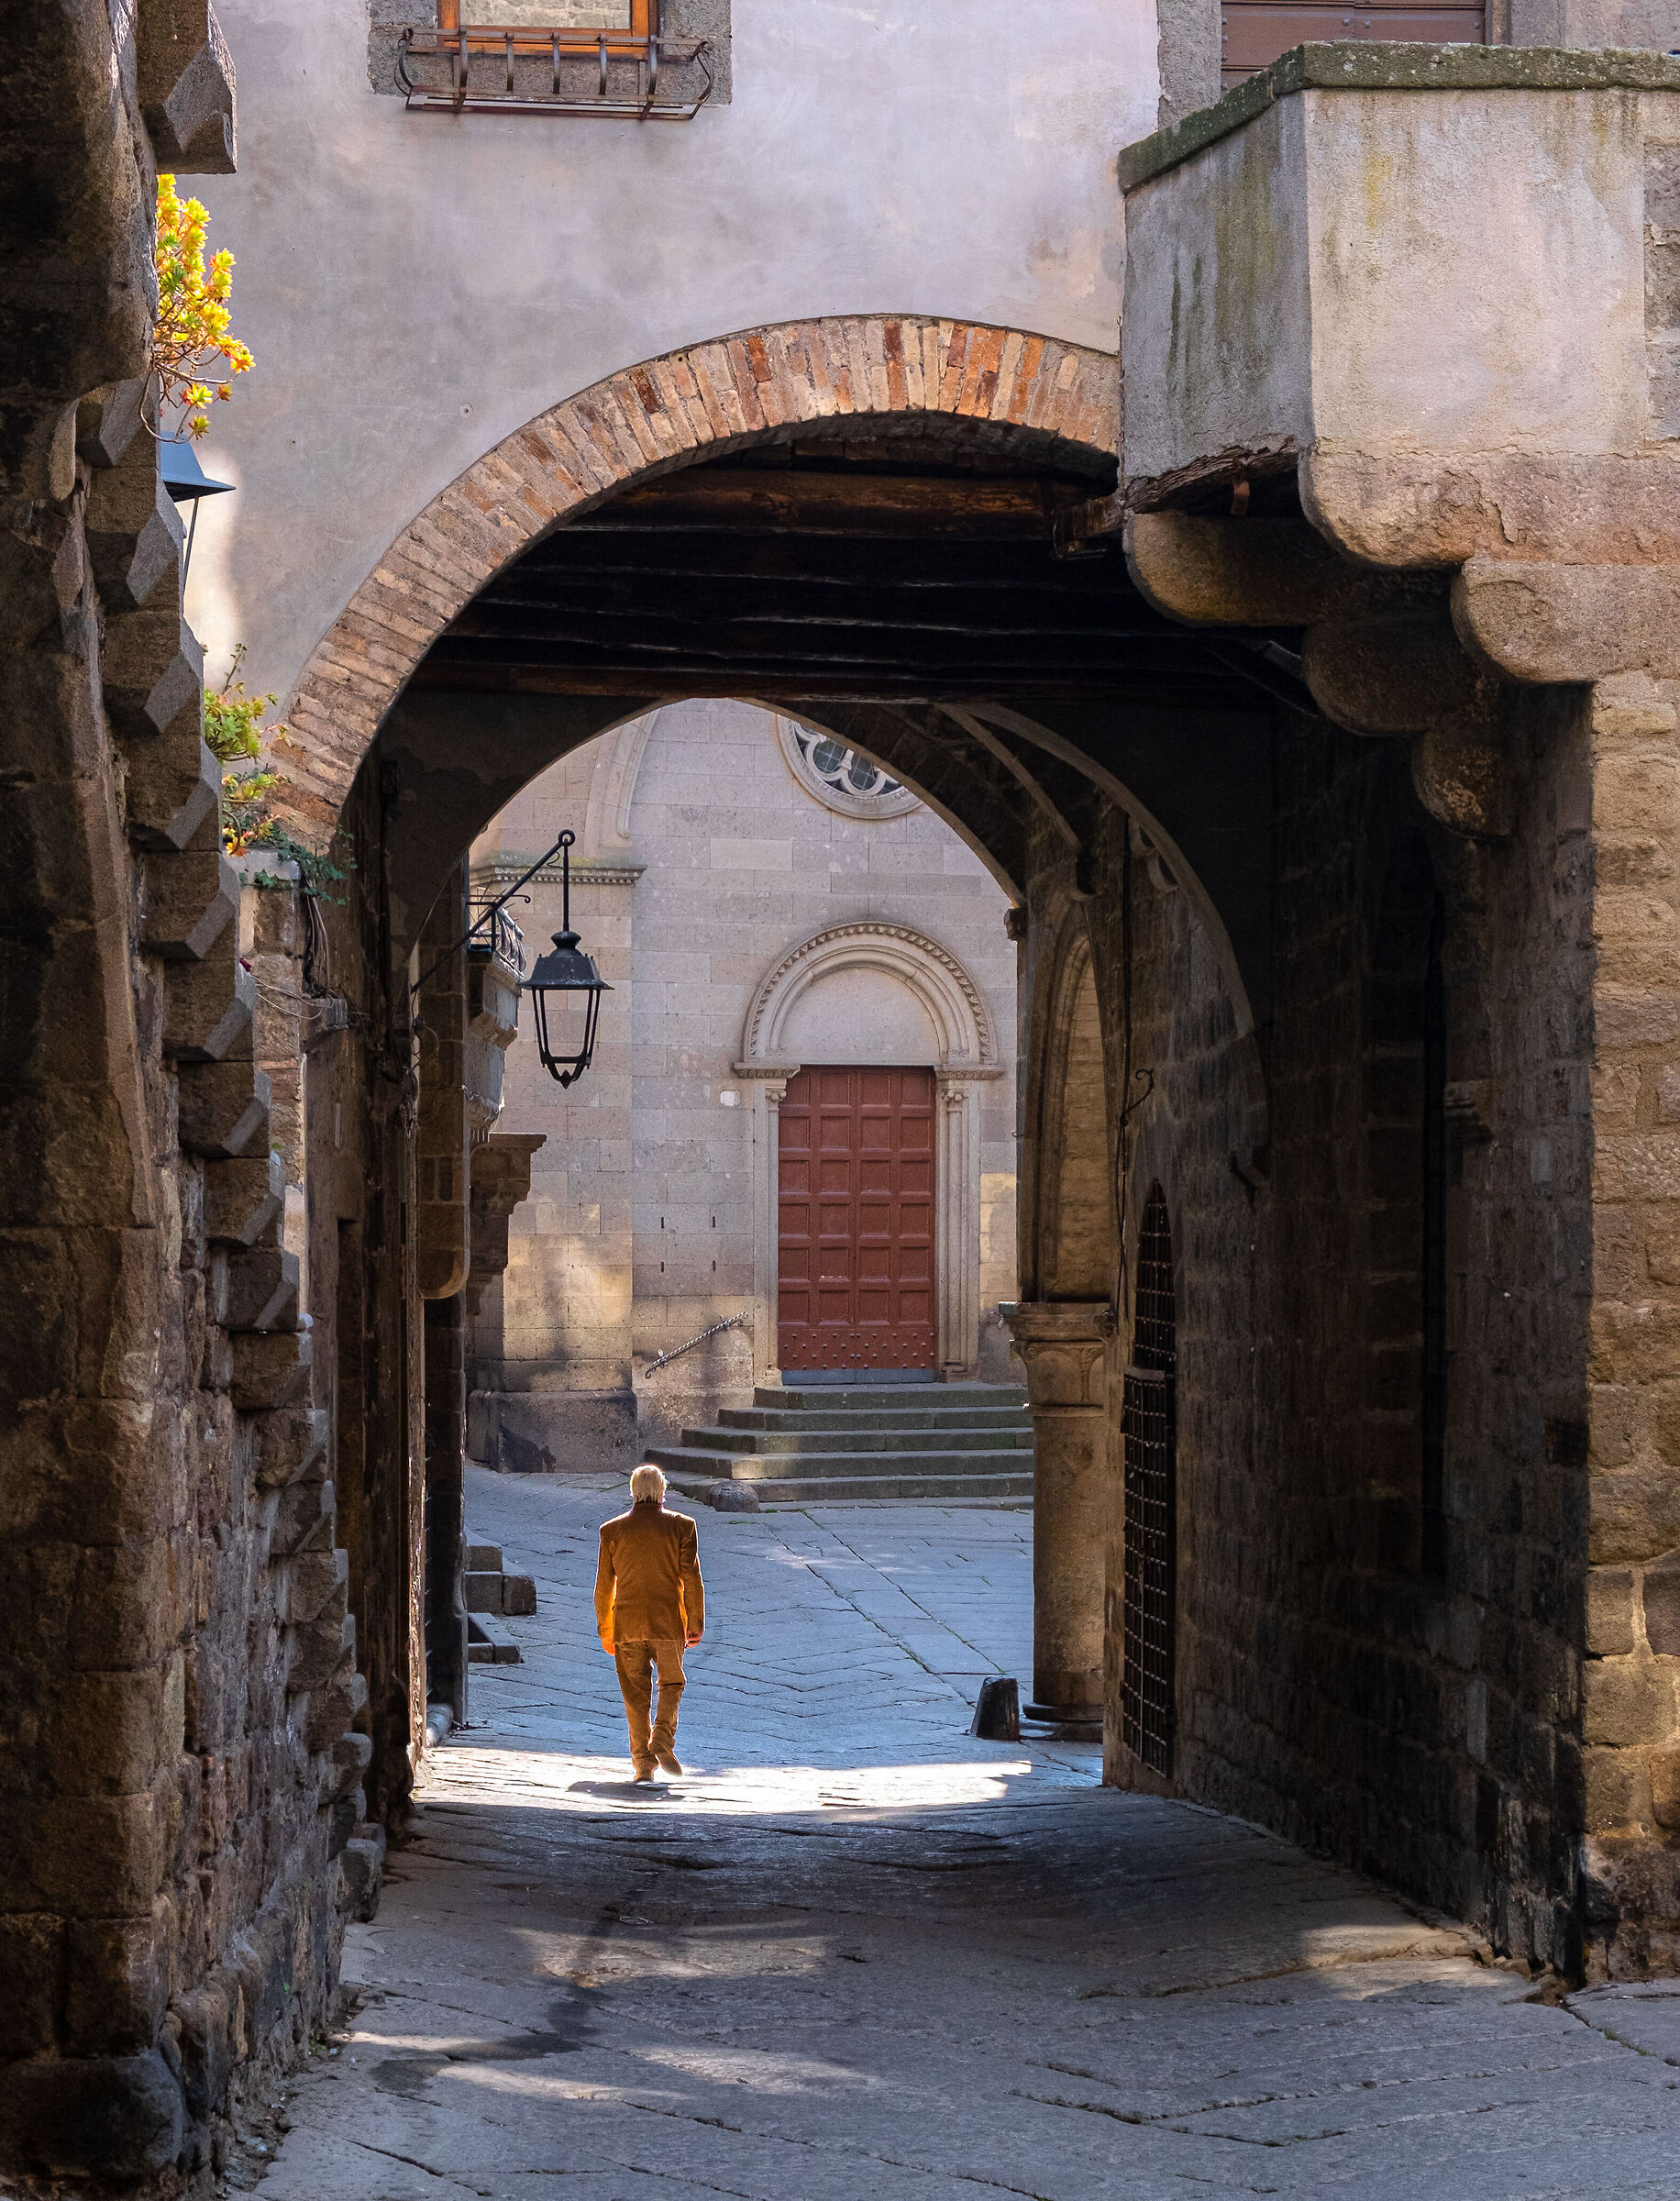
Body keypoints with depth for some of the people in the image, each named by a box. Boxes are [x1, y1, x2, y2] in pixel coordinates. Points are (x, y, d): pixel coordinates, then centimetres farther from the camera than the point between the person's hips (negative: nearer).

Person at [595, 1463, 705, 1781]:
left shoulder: (612, 1531, 3)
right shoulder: (681, 1526, -2)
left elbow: (604, 1585, 6)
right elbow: (691, 1580, -3)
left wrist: (604, 1630, 14)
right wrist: (696, 1623, 5)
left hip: (627, 1624, 1)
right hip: (669, 1623, -1)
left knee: (636, 1694, 6)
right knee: (671, 1684, 13)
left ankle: (643, 1761, 2)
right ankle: (662, 1740, -7)